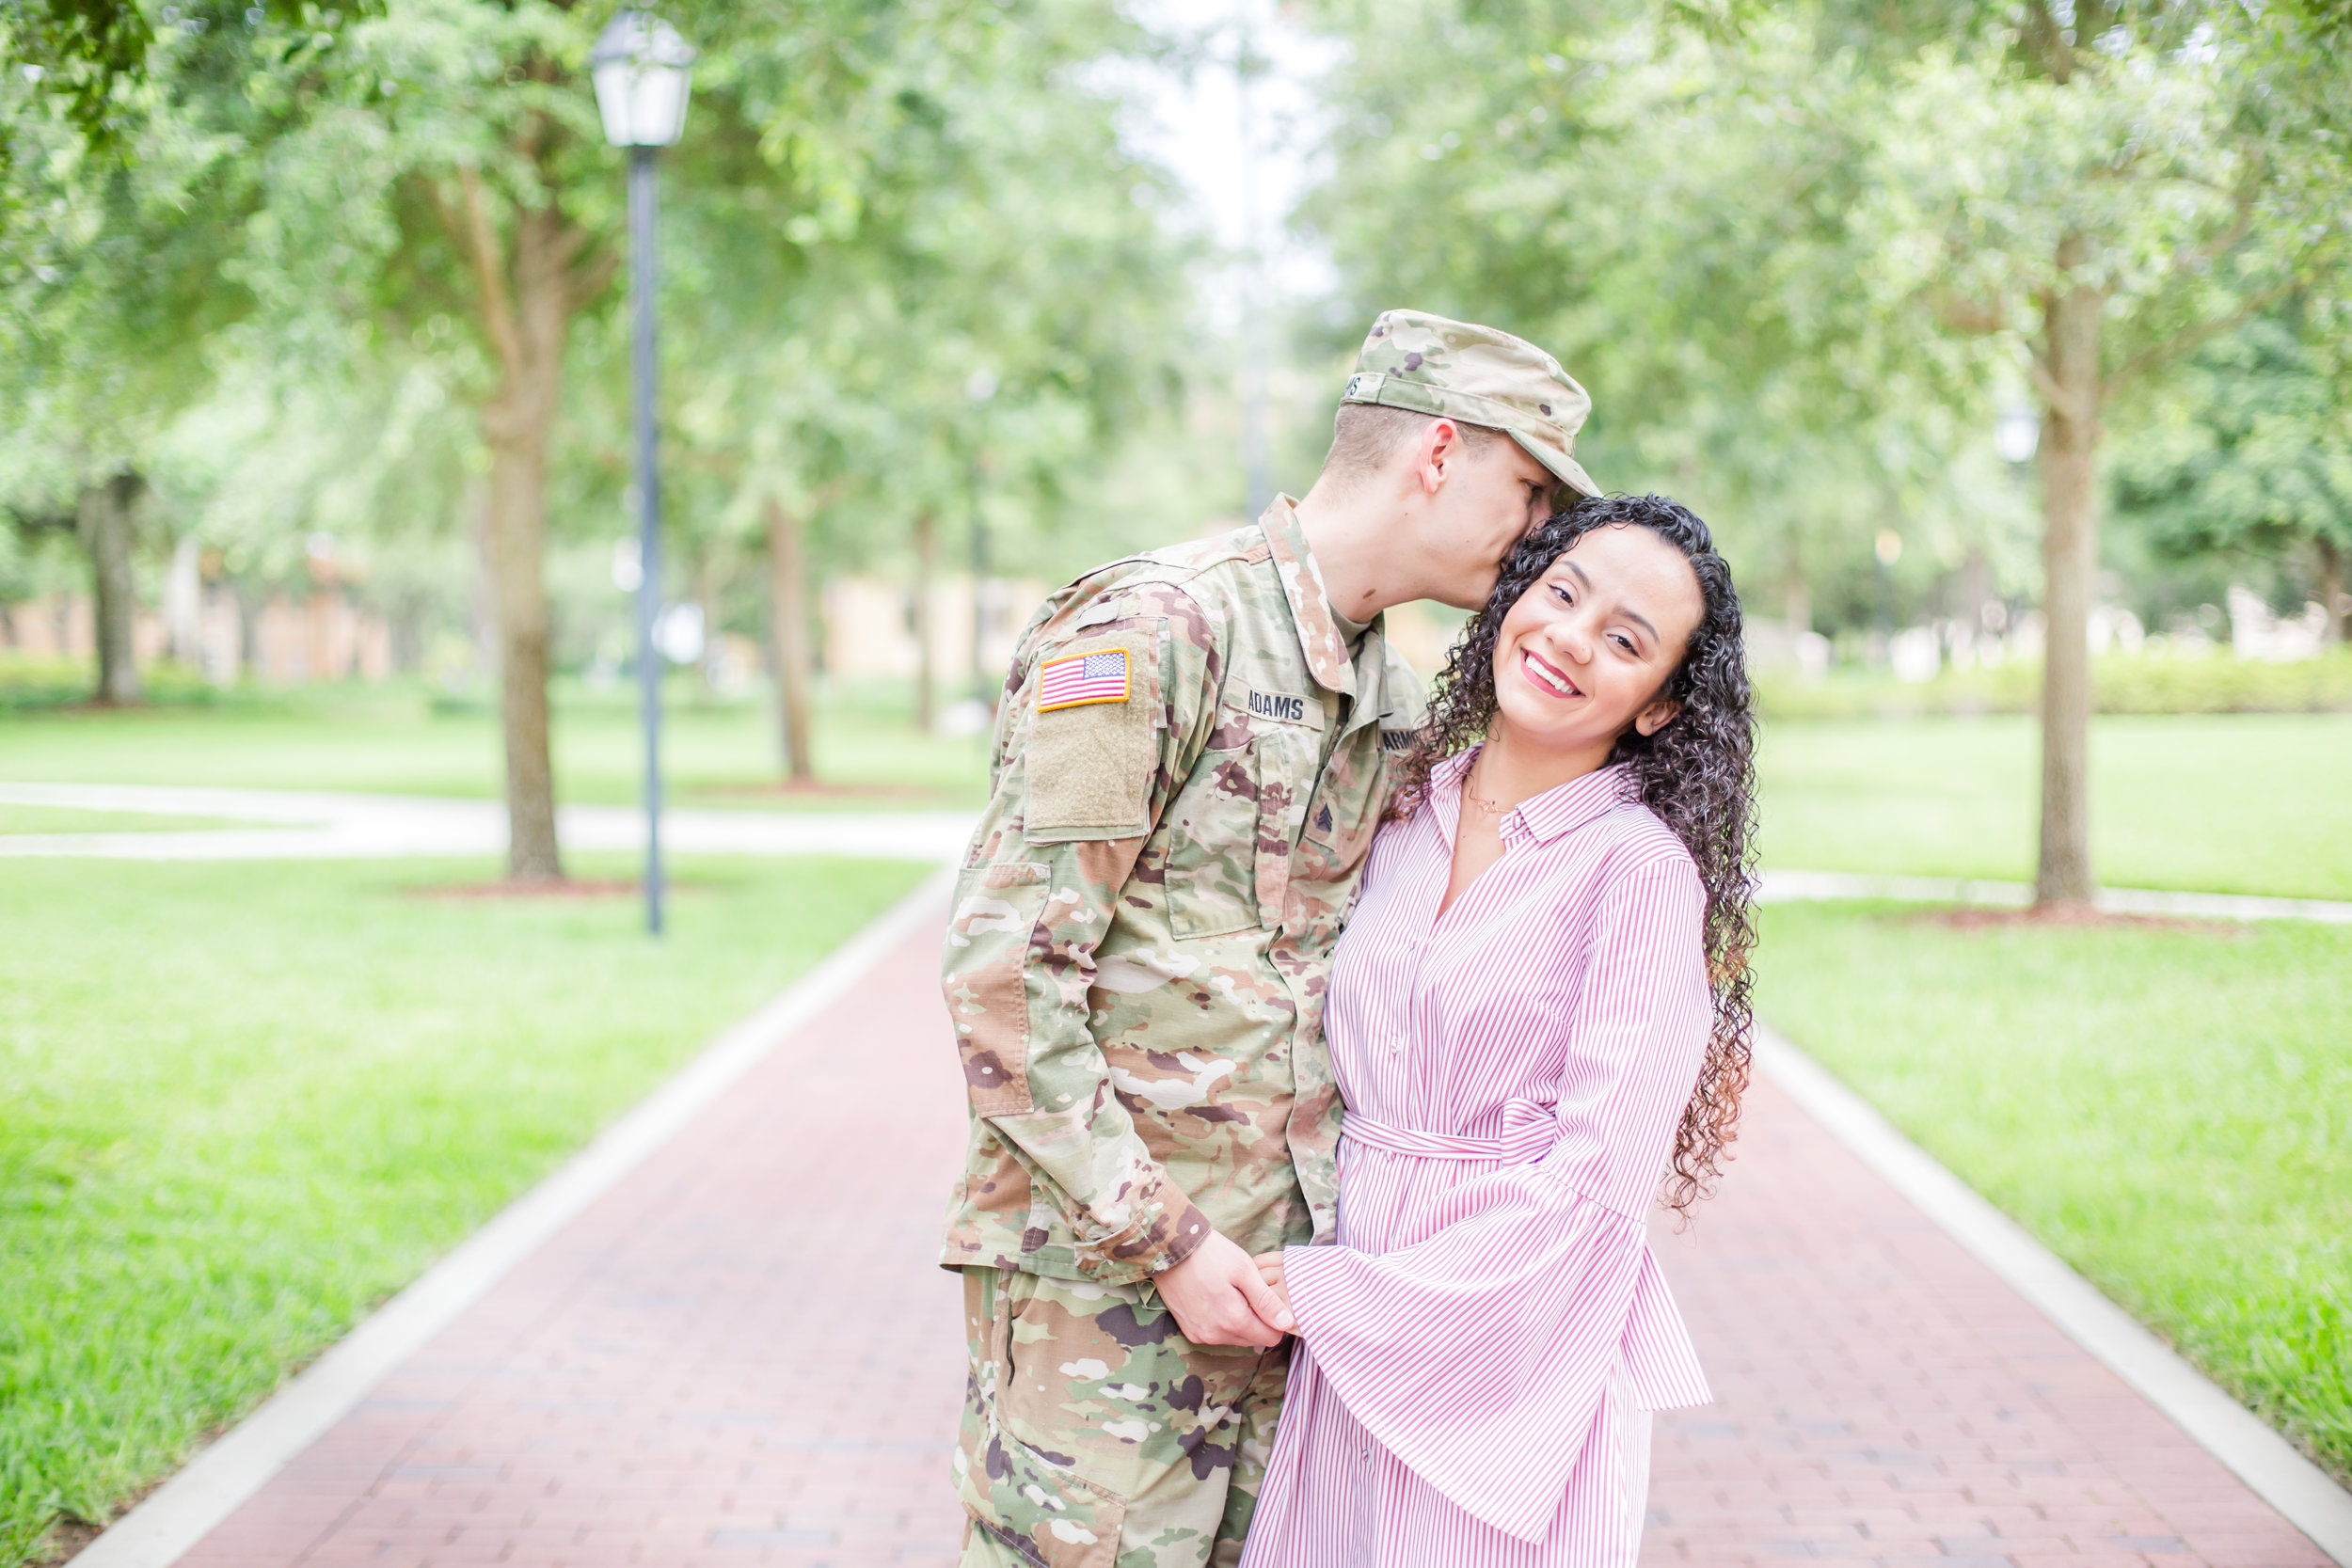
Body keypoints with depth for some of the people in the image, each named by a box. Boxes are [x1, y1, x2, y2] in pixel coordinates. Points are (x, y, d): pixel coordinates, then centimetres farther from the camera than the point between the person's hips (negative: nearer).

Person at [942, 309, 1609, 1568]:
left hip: (1258, 1276, 8)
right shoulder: (1151, 629, -13)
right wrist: (1165, 1241, -16)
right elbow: (1000, 971, -17)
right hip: (1098, 1266, -7)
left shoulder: (1387, 692, 14)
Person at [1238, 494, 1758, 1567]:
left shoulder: (1643, 866, -13)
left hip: (1518, 1329, -5)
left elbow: (1599, 1169, -17)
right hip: (1351, 1334, 5)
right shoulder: (1413, 806, 6)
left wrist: (1344, 1294, -16)